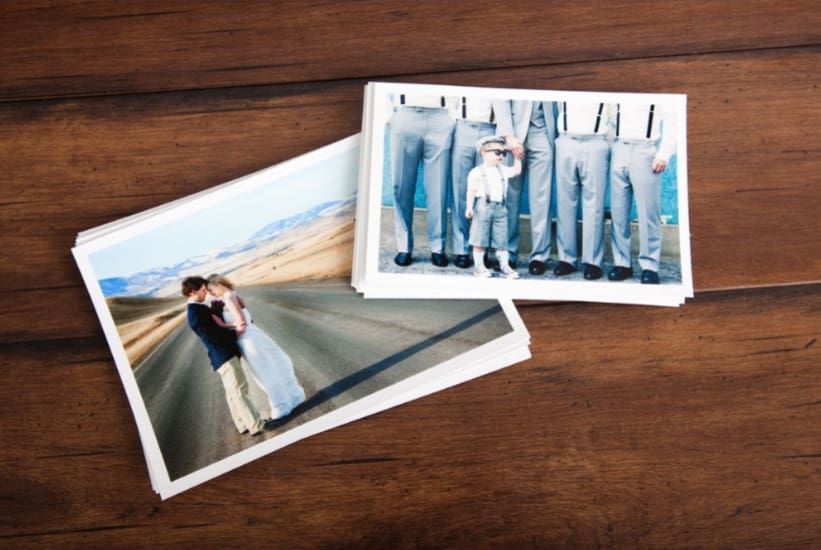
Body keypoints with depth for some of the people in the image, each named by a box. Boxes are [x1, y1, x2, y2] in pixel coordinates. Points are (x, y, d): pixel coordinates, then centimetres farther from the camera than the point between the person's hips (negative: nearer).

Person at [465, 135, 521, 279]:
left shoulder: (503, 170, 14)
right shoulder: (477, 172, -4)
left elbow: (517, 170, 27)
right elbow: (471, 190, -6)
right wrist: (469, 207, -12)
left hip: (500, 208, 5)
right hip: (483, 207, -5)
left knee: (501, 240, 7)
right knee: (480, 239, 1)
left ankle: (504, 265, 13)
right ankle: (479, 266, 10)